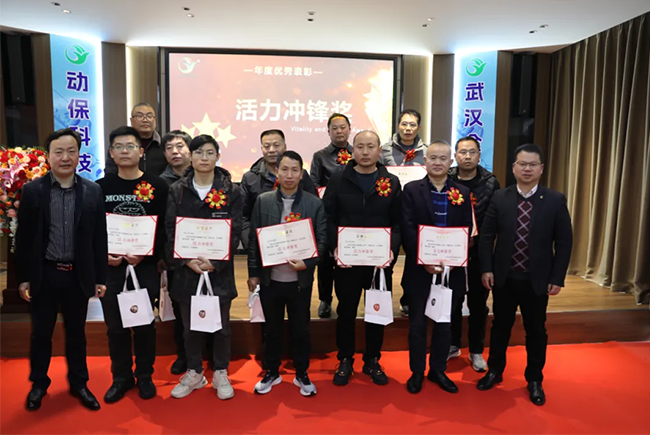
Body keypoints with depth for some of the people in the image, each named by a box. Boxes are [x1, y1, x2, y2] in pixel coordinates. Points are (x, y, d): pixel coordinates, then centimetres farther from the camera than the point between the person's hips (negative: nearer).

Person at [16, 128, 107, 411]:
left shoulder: (92, 191, -1)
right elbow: (23, 237, -1)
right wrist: (23, 277, -3)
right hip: (43, 274, 0)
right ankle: (39, 384, 34)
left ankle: (79, 383, 30)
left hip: (78, 274, 1)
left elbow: (99, 237, 0)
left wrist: (100, 277, -1)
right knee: (41, 332, 14)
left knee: (76, 332, 14)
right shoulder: (32, 190, -3)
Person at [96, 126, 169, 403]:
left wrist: (147, 256, -16)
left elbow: (165, 228, -5)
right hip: (110, 266, 2)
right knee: (115, 326, 10)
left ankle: (144, 377, 25)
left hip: (146, 266, -2)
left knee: (144, 325, 7)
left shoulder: (157, 186, -2)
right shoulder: (100, 188, 5)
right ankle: (121, 378, 27)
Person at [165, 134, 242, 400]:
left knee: (220, 325, 9)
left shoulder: (231, 191, -1)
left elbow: (235, 232, -5)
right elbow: (170, 230, -1)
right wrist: (187, 261, -13)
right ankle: (194, 373, 31)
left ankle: (220, 374, 27)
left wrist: (215, 262, -15)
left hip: (220, 270, -1)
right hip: (186, 269, 1)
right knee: (190, 325, 12)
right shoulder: (177, 191, 3)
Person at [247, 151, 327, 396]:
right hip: (270, 279, 1)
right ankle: (272, 373, 34)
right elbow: (254, 239, 3)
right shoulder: (263, 201, 1)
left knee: (300, 329, 12)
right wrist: (253, 273, 2)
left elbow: (322, 240, -2)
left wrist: (307, 263, -17)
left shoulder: (314, 203, -2)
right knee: (272, 328, 15)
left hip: (300, 280, -1)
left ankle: (302, 374, 31)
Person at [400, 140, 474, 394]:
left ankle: (438, 370, 31)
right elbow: (407, 230, -9)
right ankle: (417, 371, 26)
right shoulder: (412, 190, -2)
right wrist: (424, 260, -18)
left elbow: (467, 231, 0)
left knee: (444, 323, 14)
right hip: (419, 268, -2)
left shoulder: (462, 192, 5)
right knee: (417, 323, 10)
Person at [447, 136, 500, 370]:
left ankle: (476, 351, 27)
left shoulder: (490, 182, -4)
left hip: (479, 251, 0)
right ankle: (453, 345, 31)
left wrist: (475, 238, -13)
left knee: (478, 302, 11)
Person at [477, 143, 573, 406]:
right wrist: (486, 269, -6)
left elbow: (564, 242, -3)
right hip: (503, 277, 1)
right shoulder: (500, 198, -1)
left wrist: (557, 278, -7)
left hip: (537, 280, -1)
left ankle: (534, 381, 30)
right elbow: (486, 236, 1)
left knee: (536, 331, 12)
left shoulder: (555, 201, -4)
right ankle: (495, 371, 33)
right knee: (500, 326, 14)